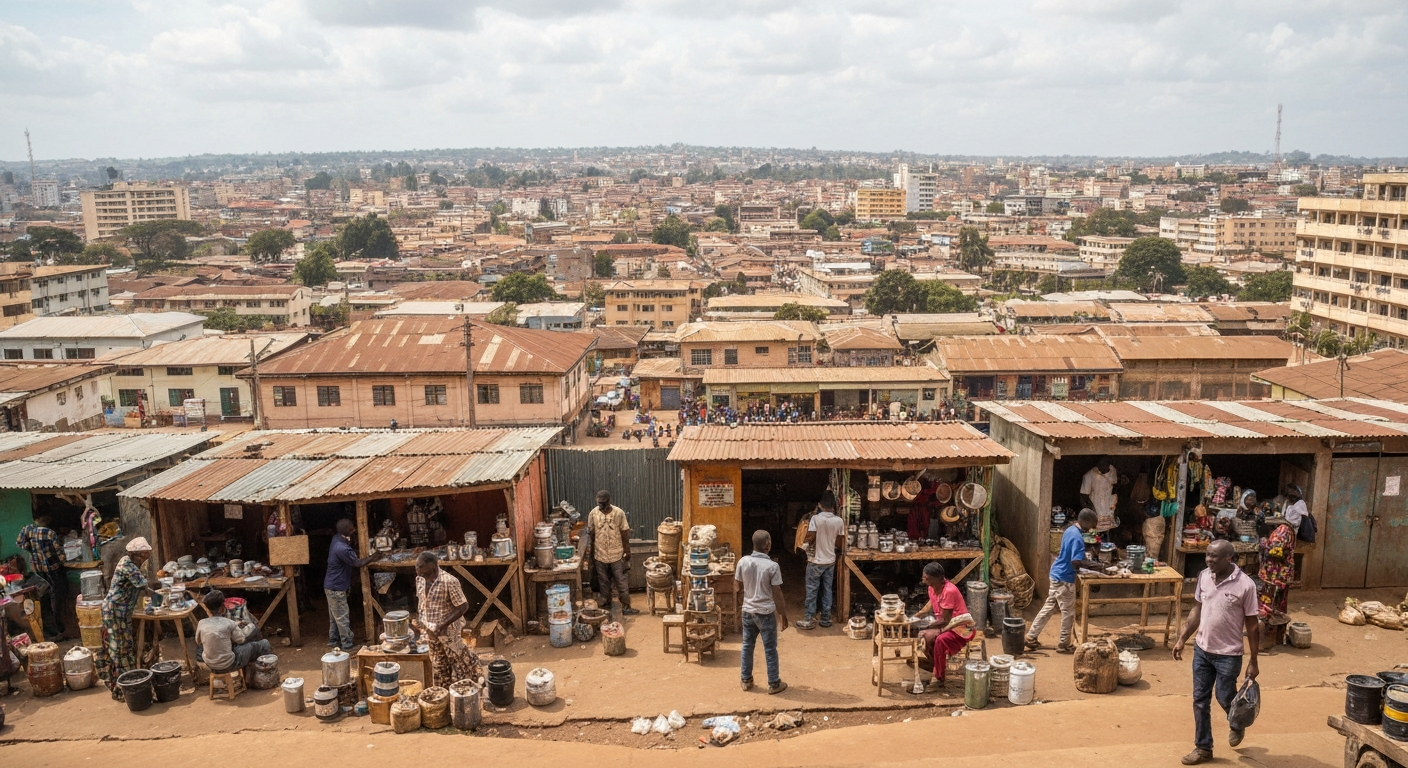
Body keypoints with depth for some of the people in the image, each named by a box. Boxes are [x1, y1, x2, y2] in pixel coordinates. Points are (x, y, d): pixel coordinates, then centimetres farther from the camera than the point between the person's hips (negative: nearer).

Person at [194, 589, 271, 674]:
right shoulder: (229, 623, -20)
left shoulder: (202, 623, -10)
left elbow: (198, 642, 9)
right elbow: (241, 639, -6)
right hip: (228, 665, -5)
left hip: (209, 664, 5)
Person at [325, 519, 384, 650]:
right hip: (336, 588, -9)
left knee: (334, 616, 20)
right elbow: (357, 563, -17)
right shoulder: (342, 549, -31)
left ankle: (333, 641, 32)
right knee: (342, 617, 2)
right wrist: (371, 558, -3)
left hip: (331, 585, 9)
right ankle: (347, 645, 12)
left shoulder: (337, 538, -4)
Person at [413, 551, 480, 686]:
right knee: (439, 668, 22)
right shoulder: (420, 579, -3)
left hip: (448, 632, -7)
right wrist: (418, 619, 5)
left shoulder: (449, 581, -27)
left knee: (460, 664, 7)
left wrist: (443, 625, -26)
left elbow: (463, 606, -23)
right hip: (430, 632, 7)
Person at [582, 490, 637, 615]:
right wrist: (591, 551, 6)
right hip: (600, 554, 2)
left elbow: (625, 533, -6)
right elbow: (591, 533, 3)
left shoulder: (619, 513, -13)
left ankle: (626, 607, 9)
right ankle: (606, 605, 29)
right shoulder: (593, 514, -8)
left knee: (621, 581, 3)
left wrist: (627, 551, -3)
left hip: (616, 554, -2)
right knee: (603, 581, 14)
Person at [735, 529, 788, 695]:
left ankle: (746, 680, 27)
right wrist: (783, 614, -2)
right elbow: (777, 593, -13)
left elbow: (739, 583, 6)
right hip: (766, 612, -4)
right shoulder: (772, 566, -18)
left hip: (748, 611, 4)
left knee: (747, 646, 17)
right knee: (770, 649, 8)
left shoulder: (743, 561, -8)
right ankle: (774, 684, 17)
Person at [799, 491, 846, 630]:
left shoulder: (816, 518, -16)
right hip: (830, 560, 4)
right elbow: (839, 544, 2)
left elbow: (809, 539, -17)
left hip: (816, 561, -4)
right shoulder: (839, 521, -4)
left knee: (812, 590, 4)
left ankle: (809, 620, 7)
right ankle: (826, 619, 17)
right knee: (828, 590, 12)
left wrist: (807, 541, 6)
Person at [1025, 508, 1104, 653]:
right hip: (1064, 578, -10)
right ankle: (1064, 644, 14)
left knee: (1049, 607, 15)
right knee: (1068, 613, 4)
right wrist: (1094, 566, -16)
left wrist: (1089, 563, 13)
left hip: (1057, 575, 10)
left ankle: (1031, 637, 18)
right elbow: (1076, 562, -28)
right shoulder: (1078, 538, -22)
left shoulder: (1070, 530, 9)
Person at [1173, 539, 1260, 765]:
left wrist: (1253, 661, -8)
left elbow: (1252, 625, -10)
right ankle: (1203, 748, 21)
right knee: (1200, 700, 9)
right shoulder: (1204, 577, -3)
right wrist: (1182, 639, 8)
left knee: (1225, 698, 8)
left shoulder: (1245, 585, -17)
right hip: (1201, 649, 5)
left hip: (1228, 654, -5)